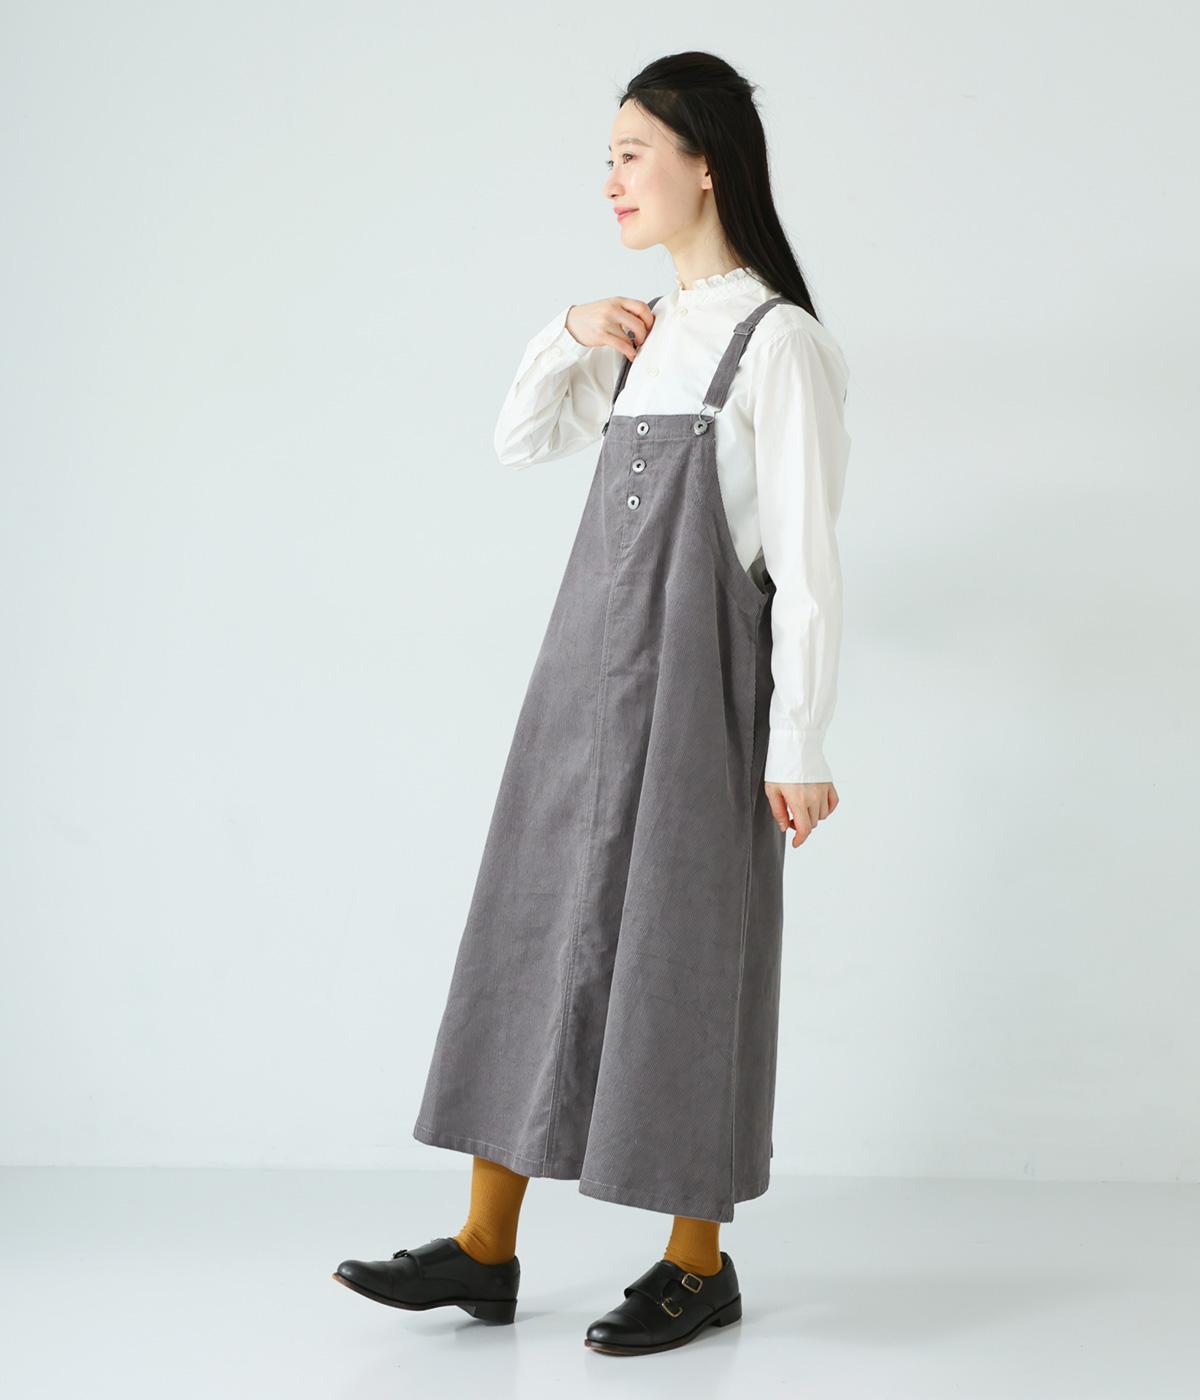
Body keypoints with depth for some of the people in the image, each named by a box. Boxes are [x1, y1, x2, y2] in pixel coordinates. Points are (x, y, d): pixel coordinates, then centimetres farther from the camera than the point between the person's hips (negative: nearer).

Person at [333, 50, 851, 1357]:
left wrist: (798, 746, -15)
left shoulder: (777, 342, -9)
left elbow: (806, 562, -12)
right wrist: (568, 336, 6)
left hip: (693, 683, -8)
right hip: (588, 670, 8)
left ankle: (698, 1262, 16)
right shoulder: (645, 330, 13)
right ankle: (486, 1247, 16)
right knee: (532, 931, 8)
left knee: (682, 951, 1)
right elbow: (519, 441, 24)